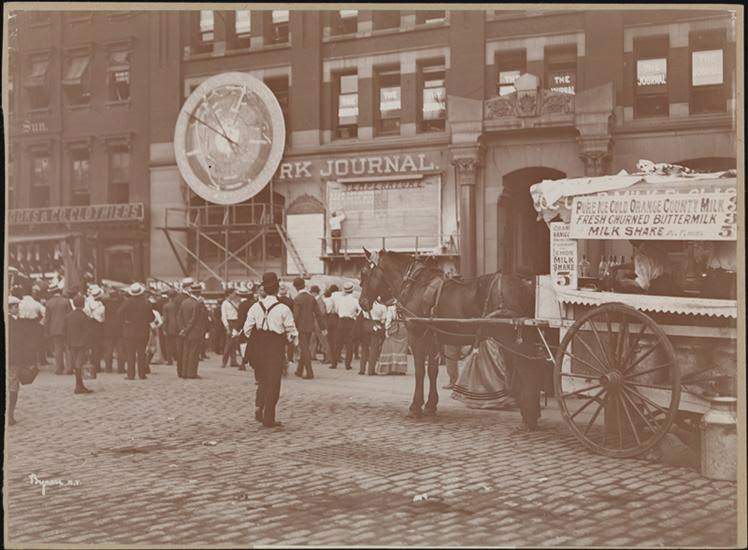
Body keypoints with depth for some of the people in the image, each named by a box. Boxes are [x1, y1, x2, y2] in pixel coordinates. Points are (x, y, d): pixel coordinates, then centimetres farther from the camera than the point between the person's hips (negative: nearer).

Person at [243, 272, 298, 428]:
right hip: (276, 348, -3)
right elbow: (292, 333, -7)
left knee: (262, 380, 21)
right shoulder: (283, 309, -11)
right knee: (273, 382, 4)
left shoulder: (255, 307, -2)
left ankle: (259, 406, 2)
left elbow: (247, 329, 0)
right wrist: (288, 339, 14)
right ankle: (268, 418, 5)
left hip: (259, 347, 4)